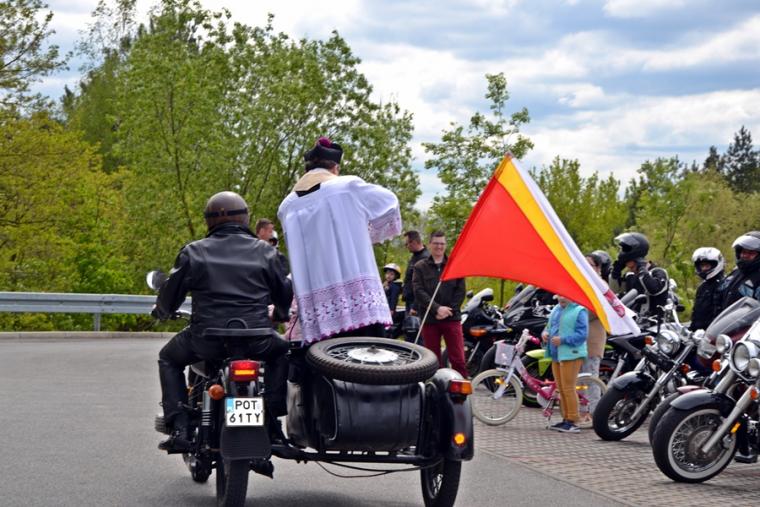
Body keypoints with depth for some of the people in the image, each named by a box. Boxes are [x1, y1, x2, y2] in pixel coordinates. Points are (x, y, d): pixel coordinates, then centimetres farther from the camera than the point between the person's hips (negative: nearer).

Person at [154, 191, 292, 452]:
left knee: (169, 359, 27)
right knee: (282, 352, 33)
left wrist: (160, 311, 35)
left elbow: (170, 296, 11)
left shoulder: (193, 252, 6)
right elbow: (285, 296, 15)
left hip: (207, 340, -1)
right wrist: (280, 313, 39)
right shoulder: (264, 251, 8)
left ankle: (180, 429, 11)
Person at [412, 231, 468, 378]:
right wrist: (436, 308, -15)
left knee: (458, 359, -5)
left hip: (452, 318, 0)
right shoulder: (420, 267, 7)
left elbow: (461, 291, 4)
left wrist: (449, 310, -9)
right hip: (429, 320, 0)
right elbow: (419, 291, -4)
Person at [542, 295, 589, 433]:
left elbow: (582, 334, -14)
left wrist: (562, 339, -21)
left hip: (571, 355, -8)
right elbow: (549, 326, 27)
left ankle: (572, 422, -6)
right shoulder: (555, 310, 17)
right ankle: (566, 419, 19)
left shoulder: (579, 311, -8)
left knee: (568, 389, -10)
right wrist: (545, 333, 4)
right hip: (556, 355, 8)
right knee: (561, 390, 12)